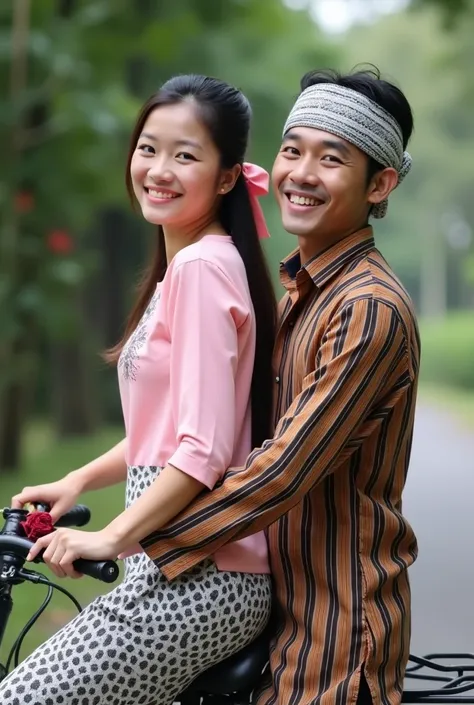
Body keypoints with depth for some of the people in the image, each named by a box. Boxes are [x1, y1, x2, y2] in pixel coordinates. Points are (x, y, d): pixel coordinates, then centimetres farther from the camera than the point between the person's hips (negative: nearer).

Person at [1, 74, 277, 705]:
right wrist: (79, 481, 14)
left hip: (200, 581, -10)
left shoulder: (202, 267, -16)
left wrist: (113, 537, -19)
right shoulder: (184, 264, 15)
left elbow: (204, 451, -22)